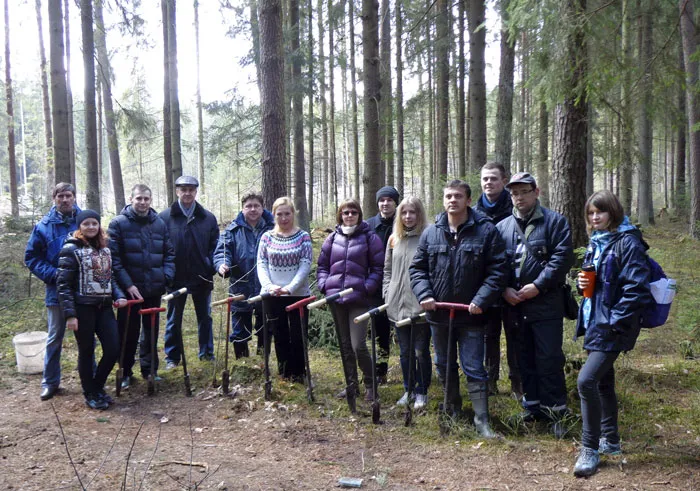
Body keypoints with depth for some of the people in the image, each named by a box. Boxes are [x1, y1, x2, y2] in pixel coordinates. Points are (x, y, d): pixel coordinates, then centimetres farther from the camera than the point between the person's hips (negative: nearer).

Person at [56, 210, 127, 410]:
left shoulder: (105, 250, 12)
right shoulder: (71, 249, -7)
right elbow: (63, 284, -10)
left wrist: (119, 296, -1)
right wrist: (70, 314, -16)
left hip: (104, 307, 6)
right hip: (83, 308, -6)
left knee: (113, 349, 3)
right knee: (87, 352, 5)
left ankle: (98, 387, 25)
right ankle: (90, 394, 22)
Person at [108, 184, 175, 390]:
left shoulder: (160, 223, 7)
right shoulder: (118, 223, -5)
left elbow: (169, 253, 11)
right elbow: (114, 257, -10)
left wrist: (167, 277, -3)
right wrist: (127, 284, -16)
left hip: (154, 289, 4)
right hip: (129, 289, -3)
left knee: (151, 330, 14)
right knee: (129, 332, 4)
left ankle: (149, 369, 27)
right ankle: (126, 372, 19)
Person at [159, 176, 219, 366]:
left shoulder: (208, 218, 2)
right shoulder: (165, 217, -3)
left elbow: (215, 245, 6)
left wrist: (214, 265, -9)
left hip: (202, 277, 2)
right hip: (176, 277, -1)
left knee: (205, 317, 12)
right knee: (174, 319, 10)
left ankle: (207, 353, 25)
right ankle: (172, 357, 21)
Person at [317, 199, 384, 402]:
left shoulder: (370, 237, -1)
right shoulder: (332, 238, 10)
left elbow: (378, 268, -1)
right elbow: (322, 266, 16)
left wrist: (366, 288, -11)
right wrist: (324, 285, 1)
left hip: (358, 299, -4)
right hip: (336, 299, 4)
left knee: (358, 345, -9)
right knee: (344, 345, 13)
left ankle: (370, 384, 11)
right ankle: (351, 384, 25)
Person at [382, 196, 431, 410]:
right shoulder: (394, 239, 11)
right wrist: (387, 294, 8)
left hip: (421, 305, -5)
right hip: (398, 304, 5)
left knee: (421, 351, 5)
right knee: (404, 351, 15)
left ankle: (422, 392, 20)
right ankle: (409, 390, 29)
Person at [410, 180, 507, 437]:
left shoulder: (486, 230, -7)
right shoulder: (431, 233, 3)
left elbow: (497, 271, -9)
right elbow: (417, 268, 7)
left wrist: (481, 300, -17)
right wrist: (424, 295, -8)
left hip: (471, 314, -4)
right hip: (438, 312, 4)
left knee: (474, 368, 0)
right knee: (444, 366, 18)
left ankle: (481, 419, 11)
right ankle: (453, 409, 36)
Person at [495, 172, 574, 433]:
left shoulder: (554, 222, -1)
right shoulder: (502, 227, 11)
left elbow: (562, 257, -11)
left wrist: (538, 285, -17)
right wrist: (504, 289, -7)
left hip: (546, 303, -4)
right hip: (514, 305, 5)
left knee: (549, 359, -2)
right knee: (524, 359, 14)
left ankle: (555, 411, 11)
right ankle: (532, 406, 27)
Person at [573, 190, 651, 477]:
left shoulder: (627, 242, -13)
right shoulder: (596, 243, 12)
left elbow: (636, 287, -19)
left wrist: (616, 322, -21)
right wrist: (583, 282, -1)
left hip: (613, 327, -9)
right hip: (594, 323, 9)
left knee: (587, 381, -16)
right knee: (603, 382, 17)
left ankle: (590, 449, -3)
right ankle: (610, 441, 31)